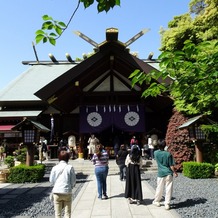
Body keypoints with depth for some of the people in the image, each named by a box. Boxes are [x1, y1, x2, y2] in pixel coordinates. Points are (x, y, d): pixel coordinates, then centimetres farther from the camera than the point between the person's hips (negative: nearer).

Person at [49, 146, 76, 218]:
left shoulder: (55, 168, -3)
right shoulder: (70, 167, -7)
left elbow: (51, 180, 4)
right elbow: (73, 181, -4)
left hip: (57, 192, 1)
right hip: (67, 192, -1)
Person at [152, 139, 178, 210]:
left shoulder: (156, 153, -3)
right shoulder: (168, 154, -11)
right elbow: (171, 166, -8)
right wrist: (175, 172, 5)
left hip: (161, 174, 3)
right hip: (168, 174, -2)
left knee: (159, 188, 16)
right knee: (168, 189, 5)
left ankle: (156, 201, 31)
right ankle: (167, 204, 7)